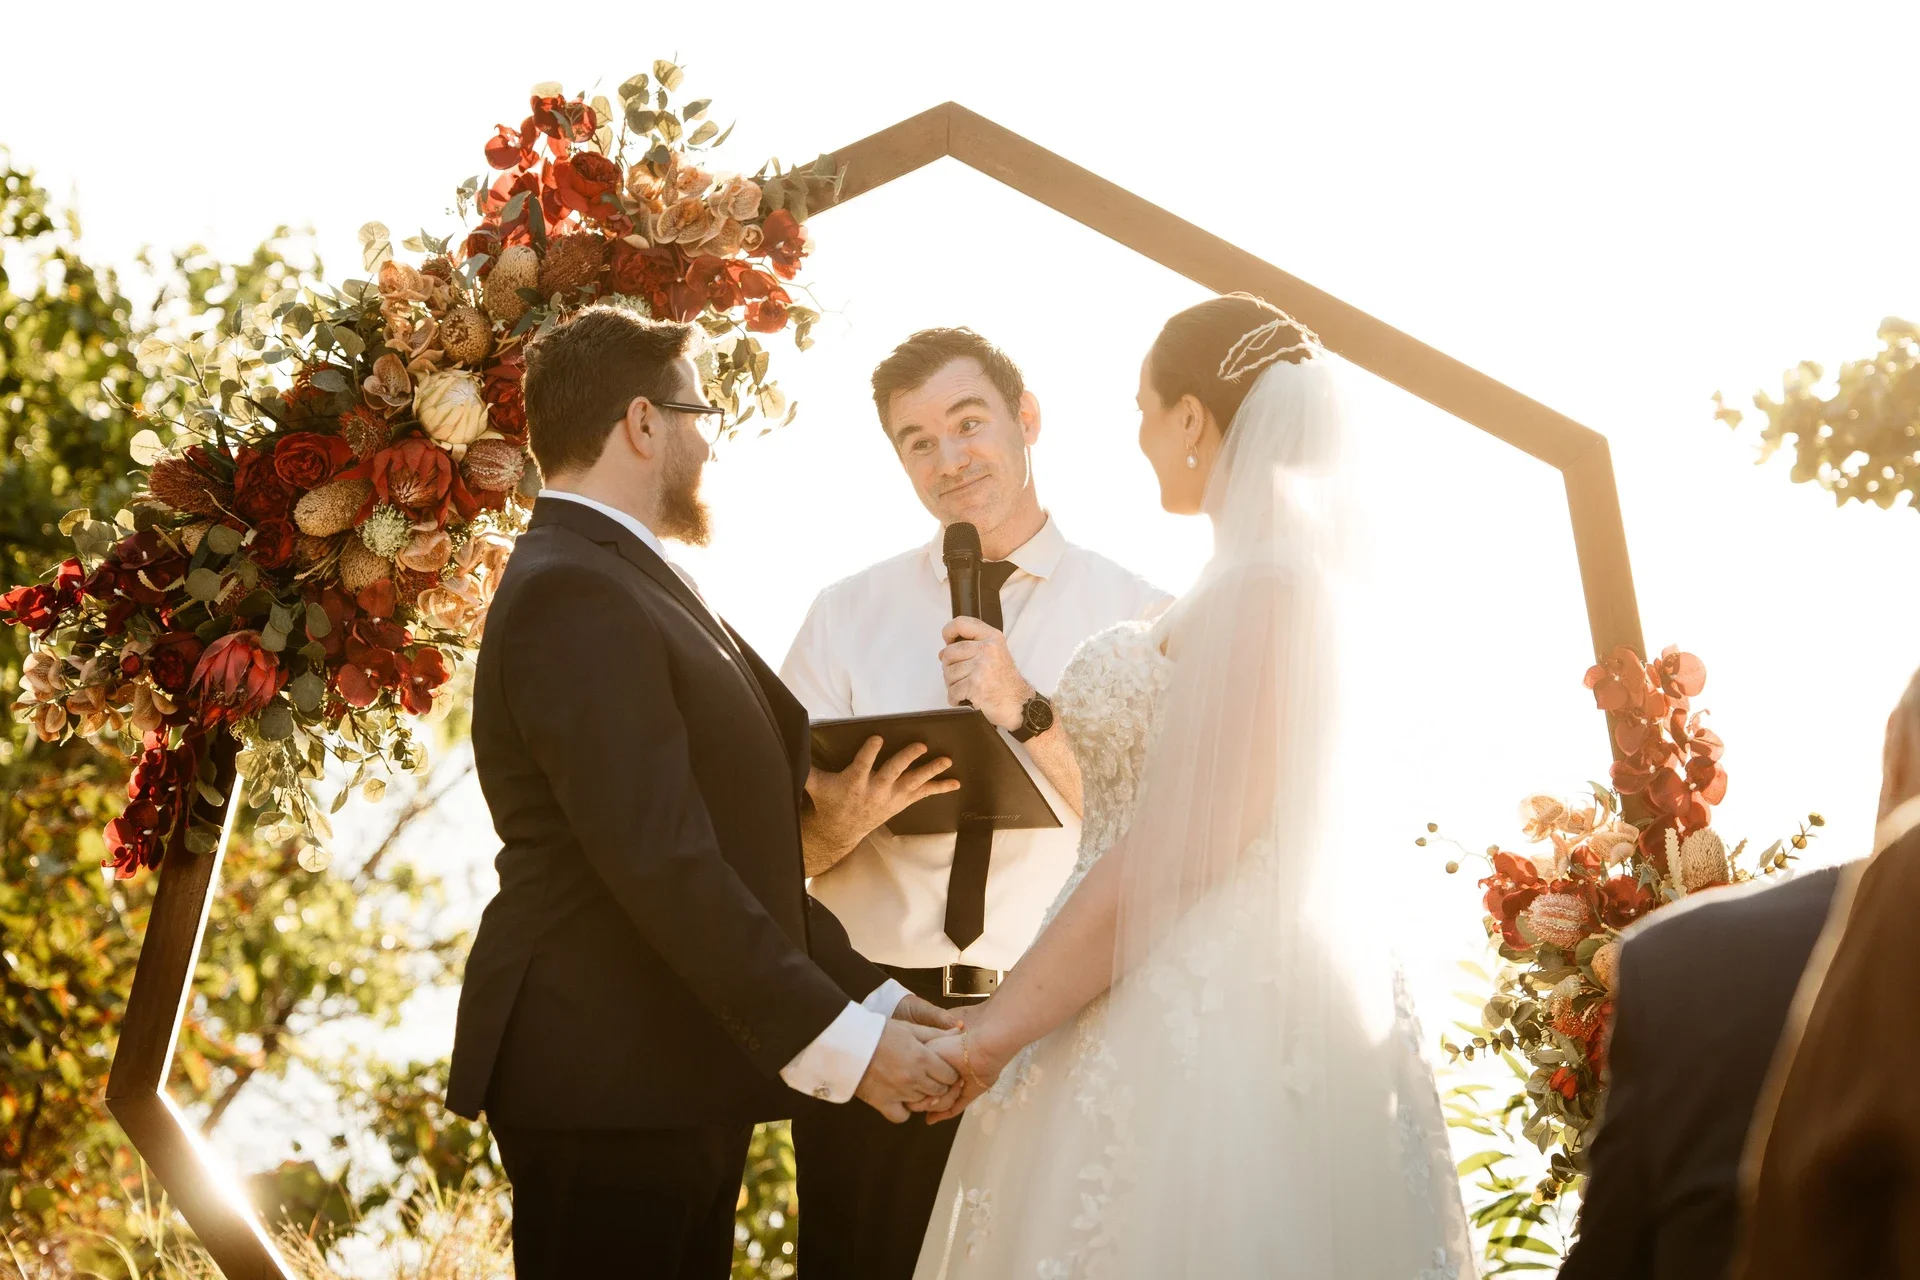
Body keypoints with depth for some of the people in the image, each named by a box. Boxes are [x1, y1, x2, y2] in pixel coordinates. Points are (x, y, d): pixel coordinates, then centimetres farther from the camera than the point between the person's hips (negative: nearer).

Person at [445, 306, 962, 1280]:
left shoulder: (620, 581, 16)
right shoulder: (573, 596, -16)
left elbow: (736, 841, 15)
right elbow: (662, 864, -23)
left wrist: (868, 996, 8)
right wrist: (839, 1040, -20)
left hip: (679, 1083, 10)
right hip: (609, 1094, -9)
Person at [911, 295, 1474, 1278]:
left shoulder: (1260, 588, -17)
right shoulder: (1286, 572, 12)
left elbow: (1185, 844, -22)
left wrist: (998, 1027, -18)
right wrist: (1024, 708, 21)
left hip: (1204, 1017, -9)